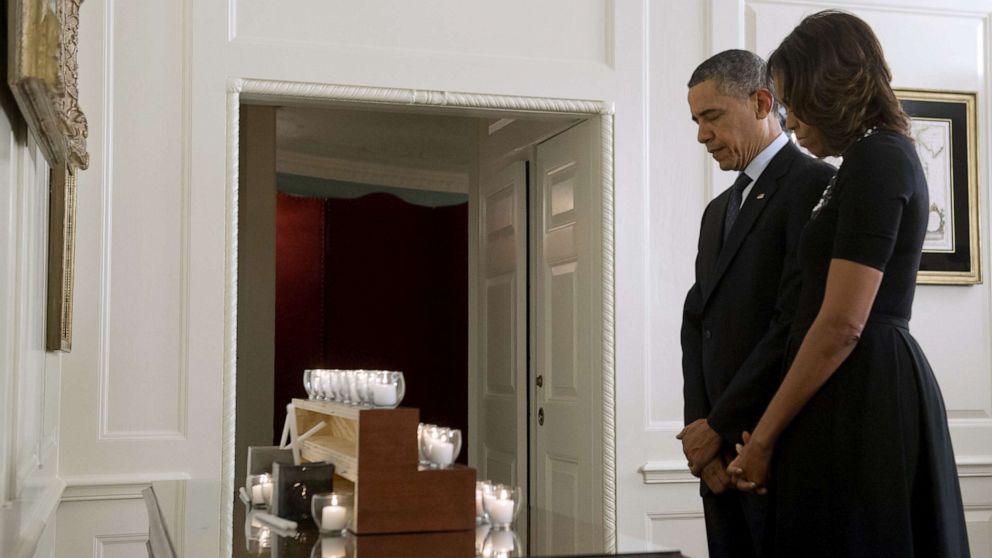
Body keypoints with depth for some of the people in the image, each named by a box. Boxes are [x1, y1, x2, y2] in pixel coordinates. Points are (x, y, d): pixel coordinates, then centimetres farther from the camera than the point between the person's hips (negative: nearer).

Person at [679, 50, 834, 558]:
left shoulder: (814, 184, -8)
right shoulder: (718, 211, 19)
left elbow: (797, 325, -17)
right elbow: (696, 324, 12)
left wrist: (717, 427, -12)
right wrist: (700, 427, -3)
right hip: (721, 455, 7)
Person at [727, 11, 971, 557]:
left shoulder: (874, 158, -12)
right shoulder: (883, 154, 18)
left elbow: (842, 324, -18)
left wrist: (764, 436, -12)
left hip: (858, 395, -10)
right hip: (877, 386, 10)